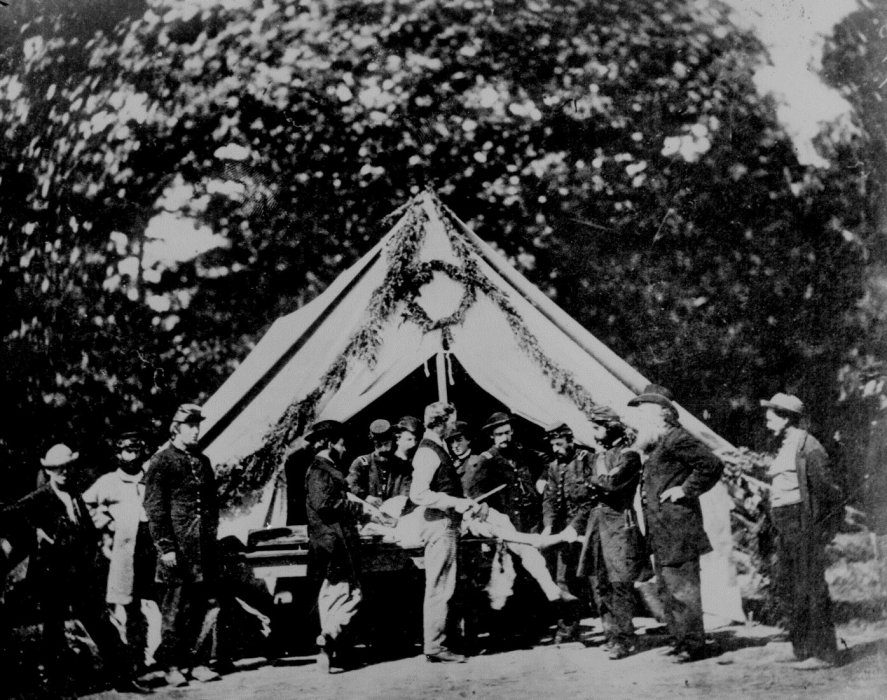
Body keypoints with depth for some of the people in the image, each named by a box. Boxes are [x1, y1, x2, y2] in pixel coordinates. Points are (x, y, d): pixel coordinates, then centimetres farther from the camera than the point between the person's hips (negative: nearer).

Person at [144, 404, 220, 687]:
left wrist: (212, 537, 15)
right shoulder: (161, 462, -3)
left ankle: (186, 658, 18)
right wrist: (165, 547, -14)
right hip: (177, 548, -6)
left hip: (204, 547, 6)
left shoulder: (203, 461, 16)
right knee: (175, 607, -2)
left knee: (200, 605, 7)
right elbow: (154, 508, -8)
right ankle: (171, 663, 8)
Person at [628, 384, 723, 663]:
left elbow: (712, 465, -20)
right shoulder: (653, 445, 16)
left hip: (677, 530, -10)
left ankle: (693, 645, 4)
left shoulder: (677, 439, -14)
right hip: (660, 534, 10)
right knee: (667, 590, 15)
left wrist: (686, 490, -16)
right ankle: (679, 640, 24)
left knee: (682, 588, -4)